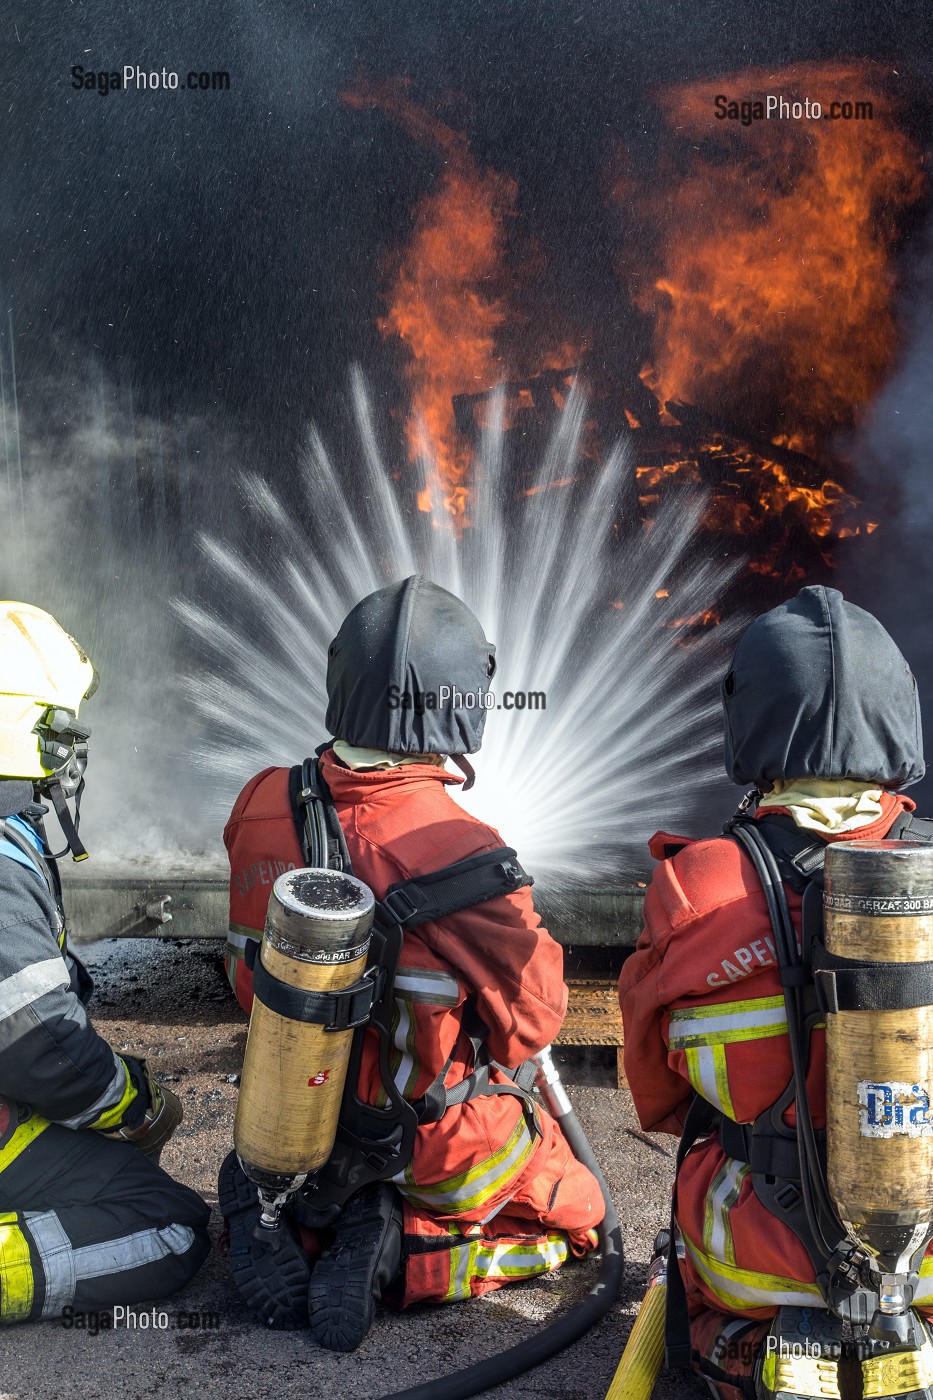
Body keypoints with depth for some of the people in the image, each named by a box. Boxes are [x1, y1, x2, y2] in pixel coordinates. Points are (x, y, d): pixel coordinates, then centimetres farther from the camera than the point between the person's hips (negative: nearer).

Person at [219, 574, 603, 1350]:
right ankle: (398, 1254, -4)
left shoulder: (263, 804, -12)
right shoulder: (457, 849, -31)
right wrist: (535, 937, 0)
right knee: (574, 1212, 19)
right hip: (425, 1136, -5)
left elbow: (248, 976, 3)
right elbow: (528, 1022, -17)